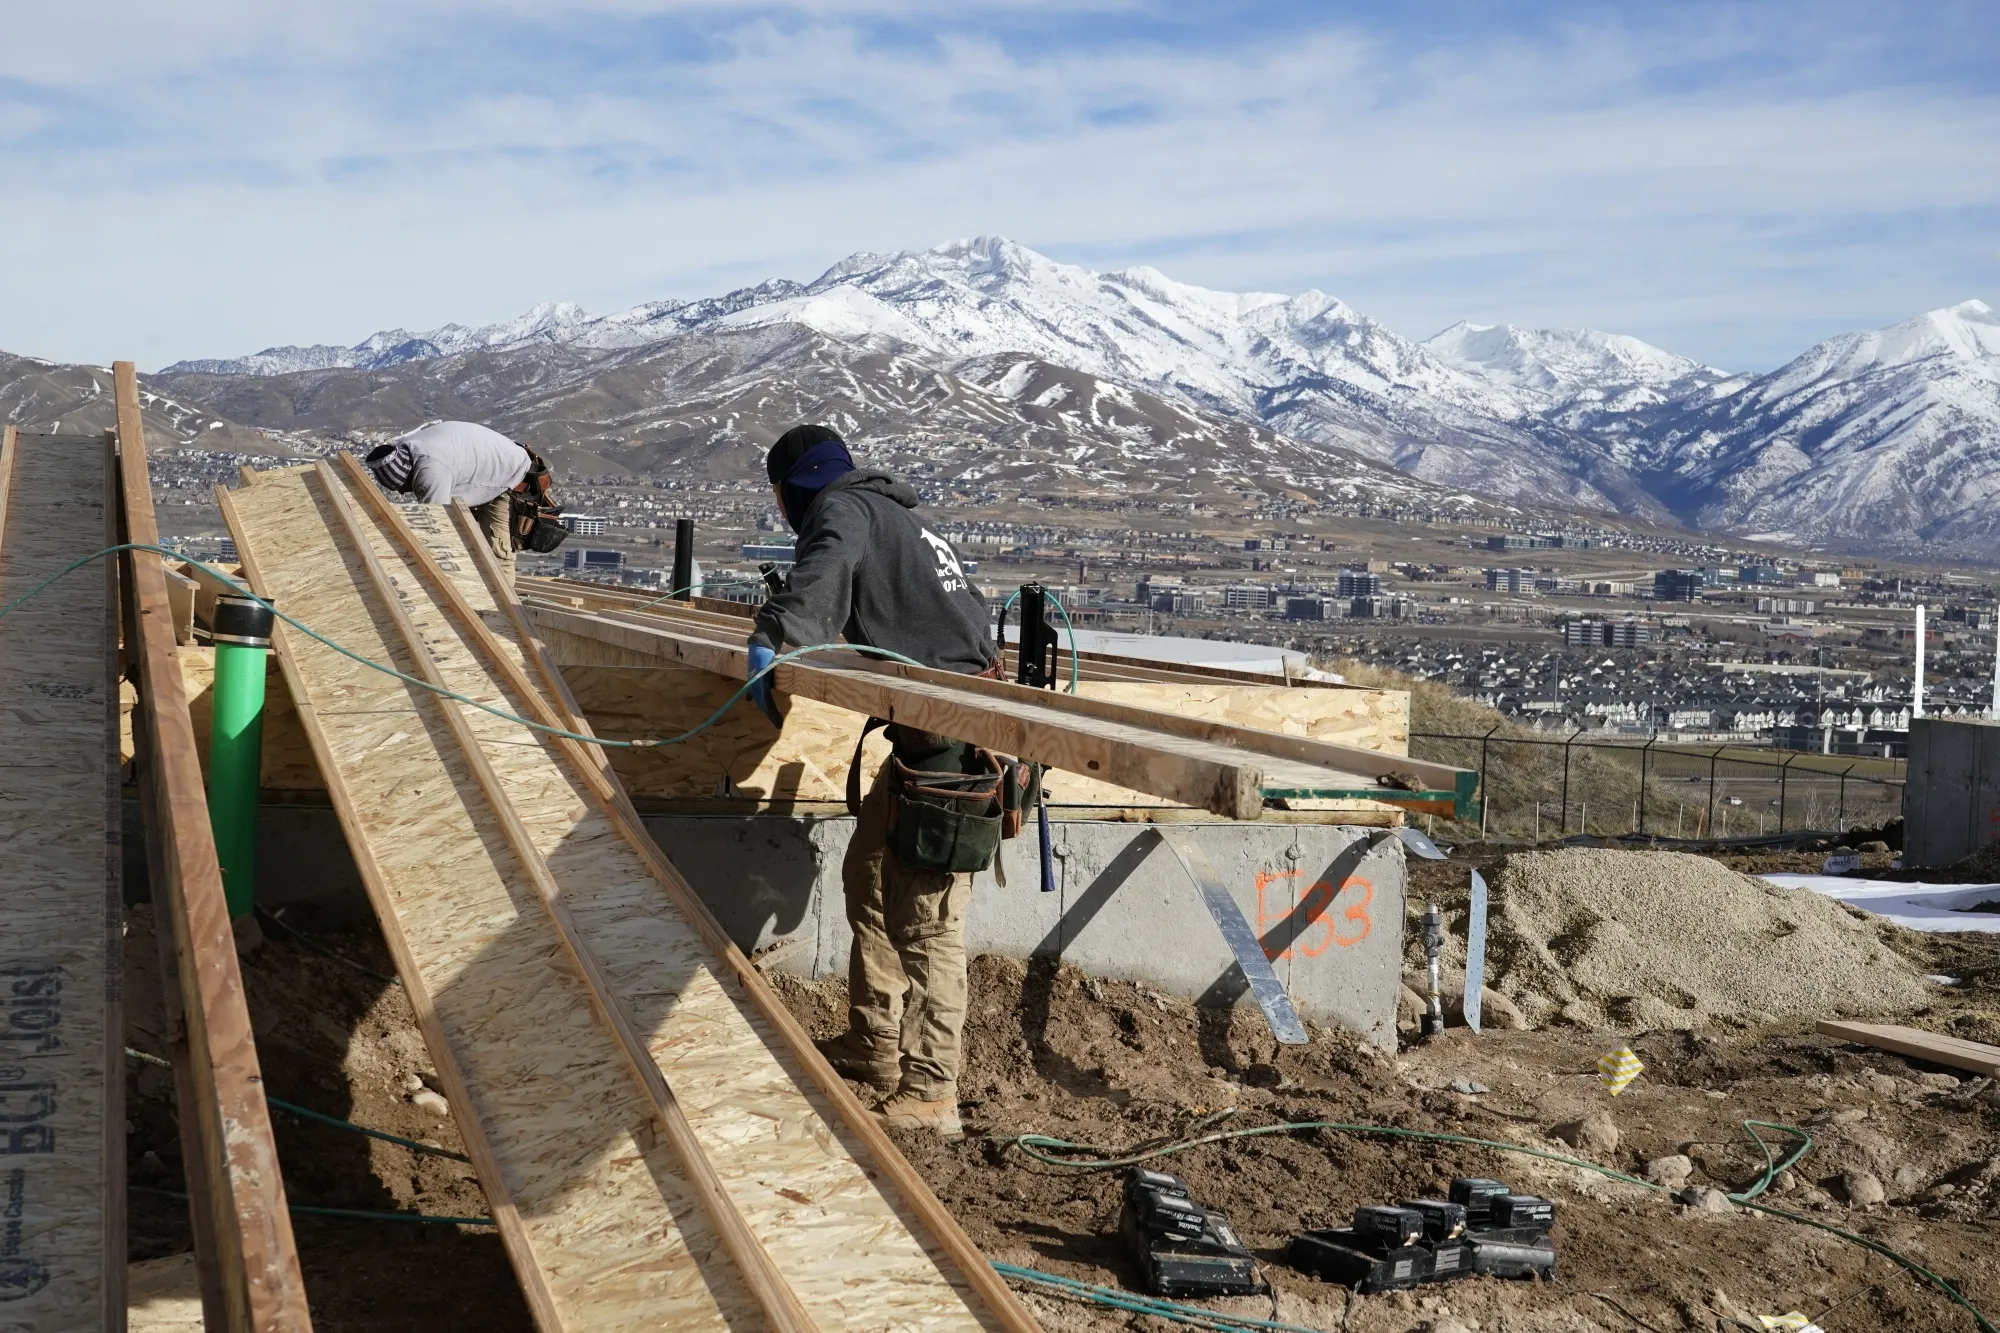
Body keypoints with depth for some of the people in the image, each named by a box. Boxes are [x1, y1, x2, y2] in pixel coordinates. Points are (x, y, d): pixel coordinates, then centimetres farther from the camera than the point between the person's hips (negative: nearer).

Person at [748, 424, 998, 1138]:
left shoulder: (841, 507, -1)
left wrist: (773, 637, -41)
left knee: (926, 918, -10)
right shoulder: (901, 517, 27)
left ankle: (928, 1096, -9)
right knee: (870, 883, 18)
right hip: (958, 722, 10)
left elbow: (824, 570, -24)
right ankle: (874, 1048, 27)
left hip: (942, 731, -10)